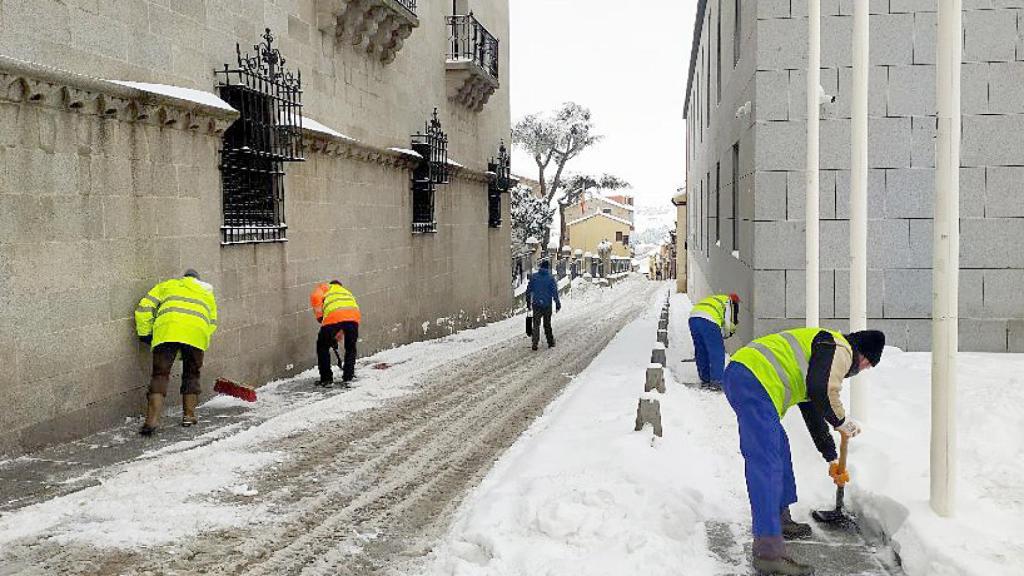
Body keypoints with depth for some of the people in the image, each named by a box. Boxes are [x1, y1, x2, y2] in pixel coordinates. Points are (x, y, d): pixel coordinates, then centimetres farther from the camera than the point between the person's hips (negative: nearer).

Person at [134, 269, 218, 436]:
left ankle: (152, 420, -9)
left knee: (160, 374, 1)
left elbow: (144, 308, 19)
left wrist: (144, 333, 26)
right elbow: (212, 324, 26)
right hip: (197, 332, 1)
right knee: (191, 375, 20)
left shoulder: (168, 285, 32)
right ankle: (189, 415, 22)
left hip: (167, 330, -1)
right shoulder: (207, 293, 36)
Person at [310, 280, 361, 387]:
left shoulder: (324, 287, 31)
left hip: (333, 316, -3)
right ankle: (348, 378, 23)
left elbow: (315, 297, 6)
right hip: (353, 315, 3)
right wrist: (339, 334, 40)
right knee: (350, 348, 25)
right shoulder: (347, 292, 42)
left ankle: (326, 379, 18)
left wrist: (319, 316, 17)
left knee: (322, 347, 18)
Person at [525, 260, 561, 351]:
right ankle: (550, 342, 22)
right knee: (547, 324, 13)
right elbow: (554, 292, -7)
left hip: (536, 305, 1)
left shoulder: (533, 277, 1)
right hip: (547, 305, -1)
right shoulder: (550, 278, -6)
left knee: (536, 324, 3)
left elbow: (528, 290, 5)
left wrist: (528, 302, 15)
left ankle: (535, 343, -9)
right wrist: (558, 304, 0)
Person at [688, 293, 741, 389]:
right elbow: (728, 322, 8)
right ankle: (716, 382, 1)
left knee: (701, 352, 17)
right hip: (708, 320, -7)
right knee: (717, 352, 3)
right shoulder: (729, 302, 18)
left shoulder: (714, 299, 38)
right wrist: (727, 334, 28)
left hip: (693, 317, 7)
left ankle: (705, 380, 23)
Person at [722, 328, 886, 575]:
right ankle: (768, 552, -16)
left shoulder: (822, 350, 34)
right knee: (766, 463, -13)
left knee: (779, 449, 24)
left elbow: (813, 410, 41)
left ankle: (780, 520, 35)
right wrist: (841, 420, 5)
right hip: (754, 381, -11)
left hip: (739, 375, 11)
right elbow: (823, 391, -15)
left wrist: (832, 458, 47)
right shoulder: (840, 349, 3)